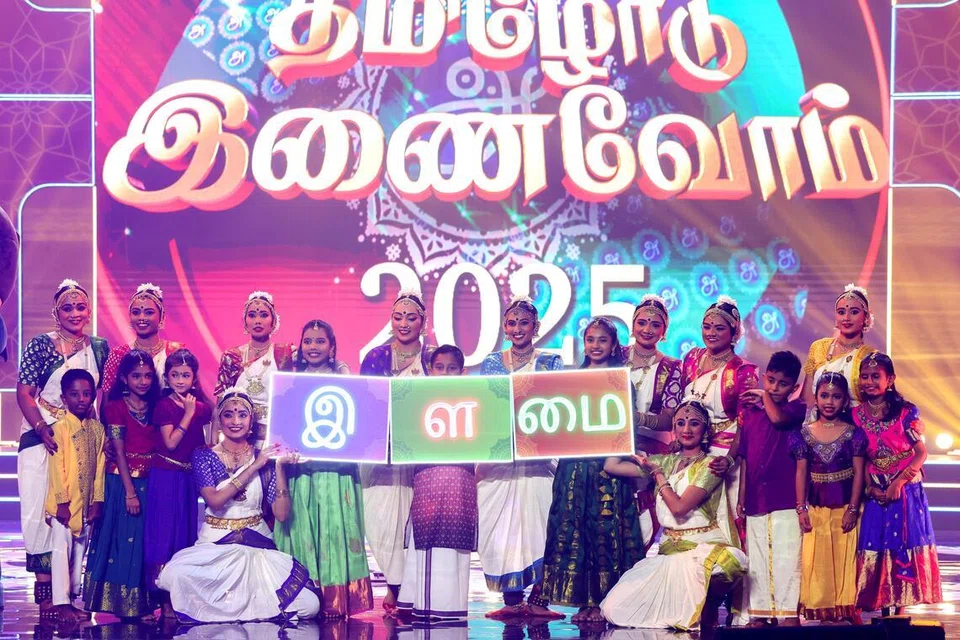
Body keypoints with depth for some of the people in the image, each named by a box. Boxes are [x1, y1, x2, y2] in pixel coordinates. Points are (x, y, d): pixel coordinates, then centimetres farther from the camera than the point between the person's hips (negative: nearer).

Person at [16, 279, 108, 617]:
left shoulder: (99, 347, 8)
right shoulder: (41, 345, -4)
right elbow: (25, 394, -8)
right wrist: (44, 432, -18)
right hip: (41, 437, -3)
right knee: (40, 508, -7)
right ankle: (45, 591, -3)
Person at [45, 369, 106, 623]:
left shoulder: (97, 429, 7)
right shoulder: (60, 428, -9)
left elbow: (99, 466, 7)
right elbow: (57, 467, -11)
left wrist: (98, 500, 2)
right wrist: (62, 502, -15)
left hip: (87, 503, 5)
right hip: (65, 503, -5)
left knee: (80, 551, 10)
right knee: (62, 550, -4)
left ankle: (73, 598, 17)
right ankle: (61, 602, -2)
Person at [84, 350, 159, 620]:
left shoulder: (153, 407, 9)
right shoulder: (116, 407, -5)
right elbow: (119, 452, -9)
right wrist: (130, 491, -14)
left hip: (149, 482, 5)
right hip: (123, 481, -5)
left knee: (145, 542, 6)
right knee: (123, 539, -2)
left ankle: (140, 605, 11)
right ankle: (122, 603, 2)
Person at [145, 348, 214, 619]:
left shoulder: (201, 405, 7)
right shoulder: (165, 405, -9)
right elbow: (171, 442, -18)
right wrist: (188, 413, -18)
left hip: (189, 477, 6)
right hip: (165, 475, -6)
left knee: (185, 533, 10)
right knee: (163, 534, -5)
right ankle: (161, 599, -2)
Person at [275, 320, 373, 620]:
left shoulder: (343, 377, 5)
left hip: (335, 468, -2)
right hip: (301, 467, 2)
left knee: (334, 527, -3)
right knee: (301, 529, 0)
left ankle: (335, 599, 0)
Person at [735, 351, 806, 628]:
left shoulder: (797, 410, 2)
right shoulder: (749, 412, 12)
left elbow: (777, 418, -22)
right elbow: (744, 459, 14)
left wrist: (765, 396, -4)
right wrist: (741, 497, 11)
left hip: (786, 500, -4)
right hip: (756, 500, 4)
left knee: (786, 558, -7)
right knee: (757, 560, 7)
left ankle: (788, 612, -5)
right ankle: (760, 613, 12)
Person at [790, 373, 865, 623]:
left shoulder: (853, 433, -1)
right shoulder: (805, 433, 3)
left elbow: (858, 473, -2)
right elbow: (801, 472, 4)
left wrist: (852, 509, -8)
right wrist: (801, 509, -2)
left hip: (844, 507, -2)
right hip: (815, 508, 2)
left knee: (844, 560, 0)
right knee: (816, 562, 2)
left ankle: (844, 611, 7)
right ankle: (822, 611, 10)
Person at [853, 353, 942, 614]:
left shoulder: (906, 411, -6)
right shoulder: (857, 415, 2)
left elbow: (921, 452, -8)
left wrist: (899, 482, -17)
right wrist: (870, 487, -10)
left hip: (906, 489, -2)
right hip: (877, 491, 2)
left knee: (904, 543, -1)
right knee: (876, 543, -1)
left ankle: (899, 605, 3)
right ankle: (881, 604, 4)